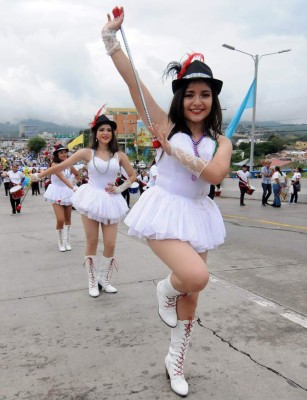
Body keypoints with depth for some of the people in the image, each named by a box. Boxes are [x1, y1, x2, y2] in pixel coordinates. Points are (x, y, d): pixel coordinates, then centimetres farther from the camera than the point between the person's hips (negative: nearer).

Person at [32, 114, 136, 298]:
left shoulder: (119, 155, 4)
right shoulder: (87, 153, -1)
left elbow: (133, 176, 13)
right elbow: (61, 166, 0)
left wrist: (120, 188, -1)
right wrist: (39, 175, -2)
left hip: (111, 201, 2)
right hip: (91, 199, -2)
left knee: (110, 244, 0)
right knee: (92, 242, 4)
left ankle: (104, 279, 23)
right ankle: (93, 282, 19)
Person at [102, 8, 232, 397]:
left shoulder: (220, 141, 3)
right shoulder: (166, 126, -5)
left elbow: (216, 174, -18)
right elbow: (131, 79, -12)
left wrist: (174, 150, -19)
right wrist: (111, 35, -17)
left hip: (197, 215, 5)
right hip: (164, 211, -4)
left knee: (191, 295, 12)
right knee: (196, 276, -28)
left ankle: (175, 361, 35)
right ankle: (166, 289, 11)